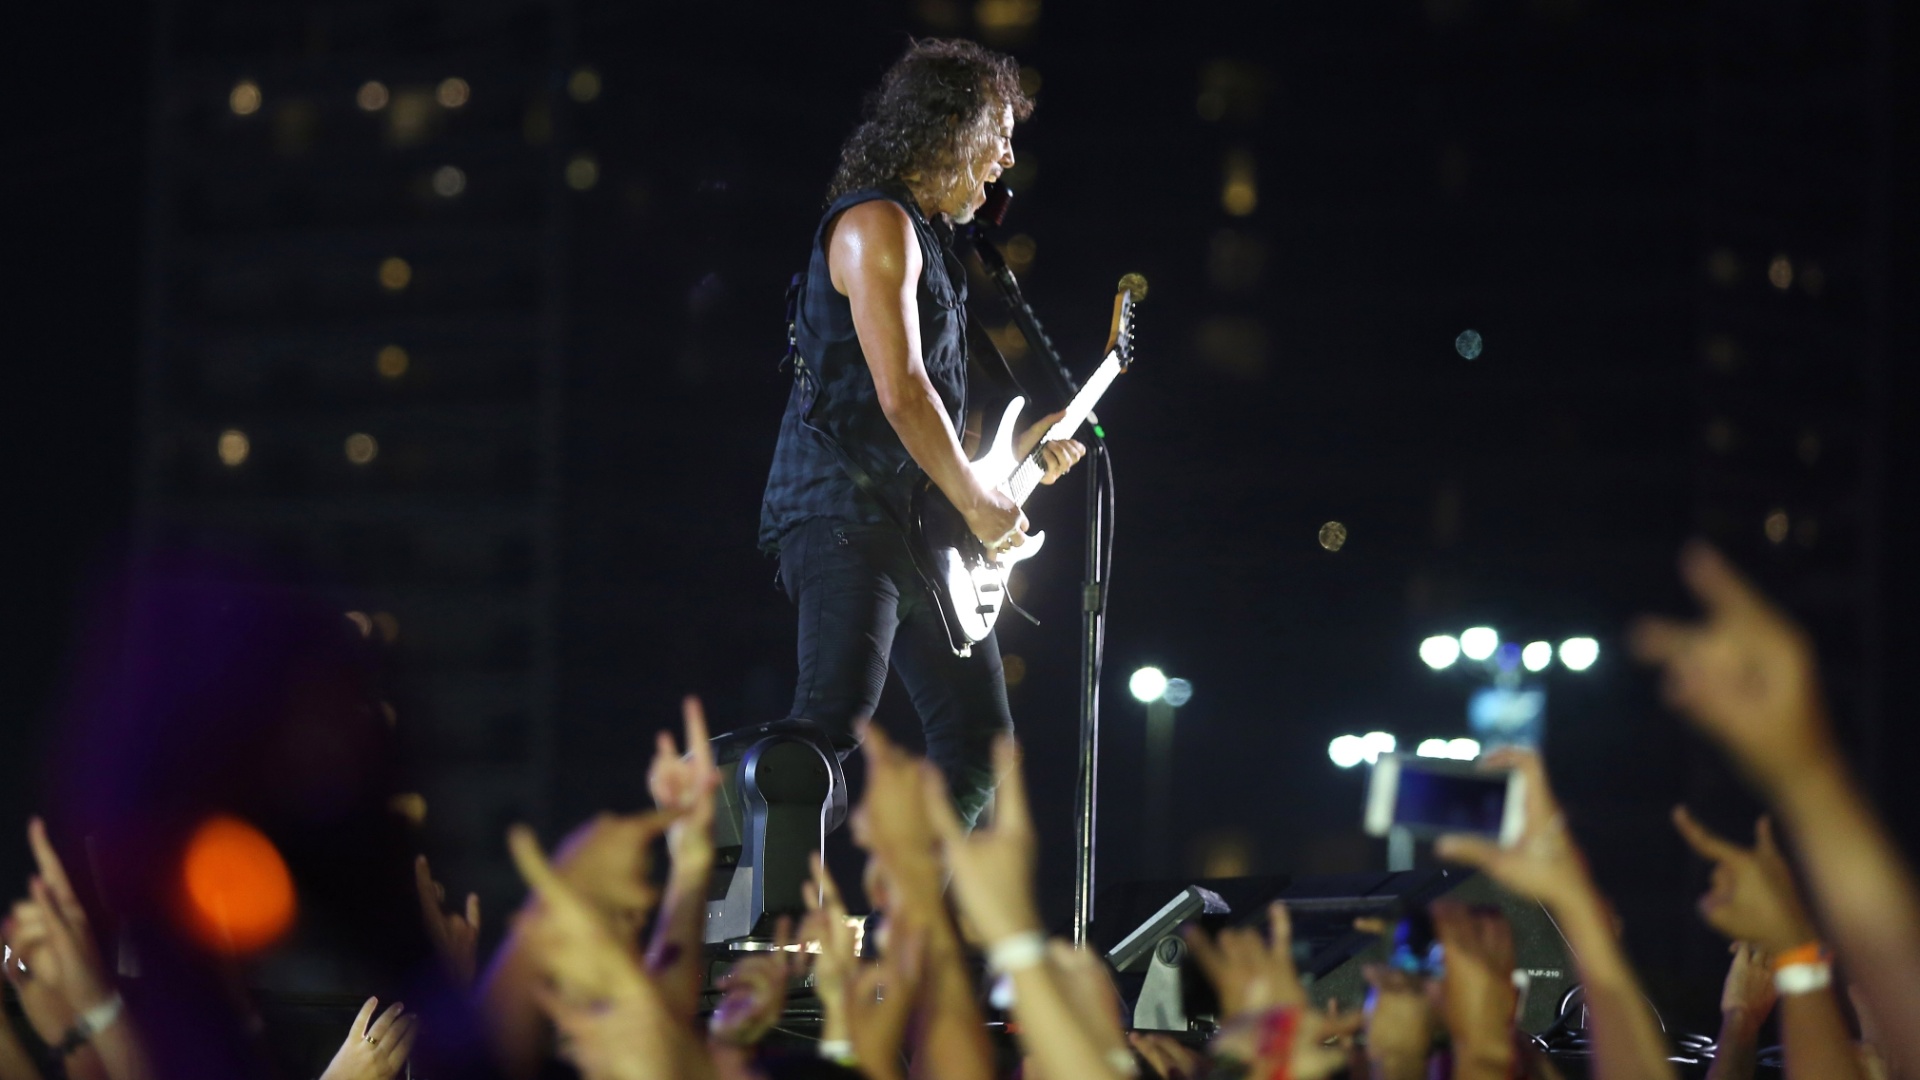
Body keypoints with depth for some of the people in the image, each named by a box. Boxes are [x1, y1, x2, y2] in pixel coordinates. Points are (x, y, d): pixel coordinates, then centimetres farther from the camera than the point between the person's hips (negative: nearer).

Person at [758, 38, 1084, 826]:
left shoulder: (925, 233, 23)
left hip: (910, 527, 10)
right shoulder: (876, 223, -9)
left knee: (977, 738, 7)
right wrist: (978, 504, -12)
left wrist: (1012, 451, 18)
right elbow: (899, 393, -18)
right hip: (843, 516, -10)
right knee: (833, 725, -21)